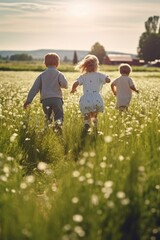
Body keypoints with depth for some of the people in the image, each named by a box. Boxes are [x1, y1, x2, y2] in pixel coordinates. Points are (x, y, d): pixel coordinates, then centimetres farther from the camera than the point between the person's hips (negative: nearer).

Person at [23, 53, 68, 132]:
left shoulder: (42, 75, 13)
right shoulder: (59, 74, 7)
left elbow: (34, 88, 9)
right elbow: (65, 84, -9)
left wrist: (28, 100, 8)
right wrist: (59, 84, 15)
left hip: (45, 99, 2)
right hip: (57, 99, -2)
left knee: (47, 116, 21)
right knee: (59, 116, -2)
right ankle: (58, 122, -33)